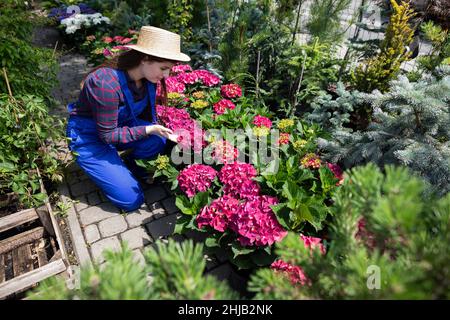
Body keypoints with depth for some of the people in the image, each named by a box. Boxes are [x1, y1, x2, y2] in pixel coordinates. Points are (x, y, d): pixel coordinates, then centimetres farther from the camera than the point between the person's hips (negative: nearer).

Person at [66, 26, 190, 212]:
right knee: (131, 200, -15)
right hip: (89, 136, -6)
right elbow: (107, 135, -25)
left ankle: (130, 166, 4)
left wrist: (162, 129, -17)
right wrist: (148, 130, -32)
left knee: (157, 140, -26)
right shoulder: (106, 83, -34)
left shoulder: (148, 77, -12)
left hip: (119, 126, 7)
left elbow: (148, 115, 1)